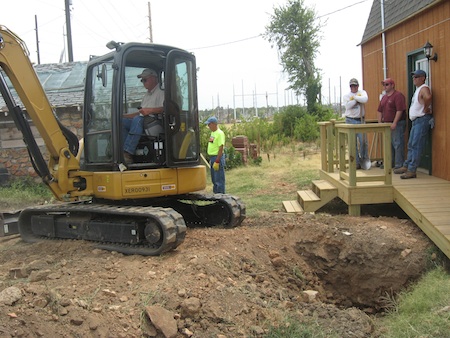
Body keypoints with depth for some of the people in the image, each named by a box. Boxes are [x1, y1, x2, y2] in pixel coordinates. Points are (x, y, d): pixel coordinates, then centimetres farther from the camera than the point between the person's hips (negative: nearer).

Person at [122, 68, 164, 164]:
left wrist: (150, 110, -26)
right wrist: (124, 116, 21)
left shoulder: (161, 92, 1)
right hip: (142, 123, 9)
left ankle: (128, 153, -40)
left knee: (138, 119, -36)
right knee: (121, 121, -11)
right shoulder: (147, 95, 30)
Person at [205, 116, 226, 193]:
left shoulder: (219, 133, -15)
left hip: (217, 158, -10)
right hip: (212, 157, 10)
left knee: (219, 180, -4)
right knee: (214, 179, 16)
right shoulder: (212, 133, 14)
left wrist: (217, 161, -22)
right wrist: (211, 159, 17)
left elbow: (221, 148, -20)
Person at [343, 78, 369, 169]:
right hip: (350, 120, 0)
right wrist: (357, 99, -9)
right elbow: (348, 105, -13)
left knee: (363, 141, -4)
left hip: (360, 120, 0)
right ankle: (356, 162, 6)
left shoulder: (362, 92, 8)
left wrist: (354, 97, -10)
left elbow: (365, 99, -16)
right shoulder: (346, 95, 7)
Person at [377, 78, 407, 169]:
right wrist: (380, 122, 12)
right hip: (387, 124, 9)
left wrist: (394, 123, -22)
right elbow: (380, 111, 21)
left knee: (397, 144, -8)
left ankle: (399, 165, -6)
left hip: (397, 124, -9)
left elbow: (400, 110, -19)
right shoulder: (384, 97, 17)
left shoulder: (398, 95, -10)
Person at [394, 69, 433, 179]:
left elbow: (428, 97, -35)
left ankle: (412, 170, -9)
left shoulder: (424, 88, -13)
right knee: (411, 145, 14)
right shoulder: (418, 90, 18)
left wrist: (426, 108, -22)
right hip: (416, 120, 10)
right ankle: (406, 166, 22)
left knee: (416, 146, -10)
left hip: (422, 119, -10)